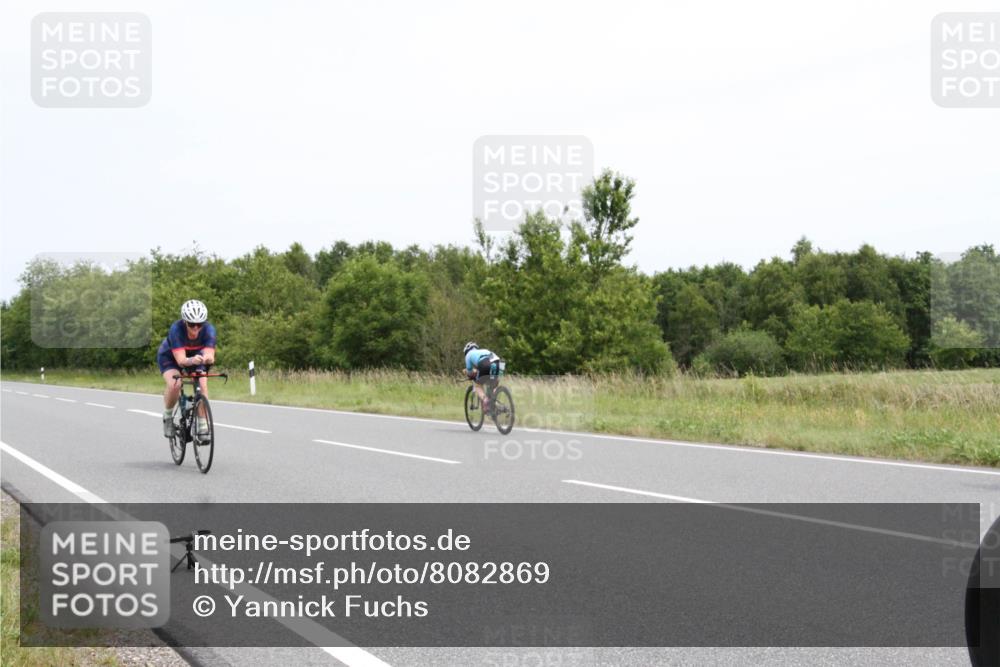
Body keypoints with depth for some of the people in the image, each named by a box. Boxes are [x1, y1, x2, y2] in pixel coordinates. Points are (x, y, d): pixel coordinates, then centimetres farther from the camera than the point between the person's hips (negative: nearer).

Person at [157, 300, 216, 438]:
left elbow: (210, 355, -39)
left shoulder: (208, 330, -30)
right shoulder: (176, 329, -36)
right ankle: (168, 417, -2)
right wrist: (192, 361, -64)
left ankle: (202, 427, -10)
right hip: (169, 357, -2)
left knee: (202, 385, -23)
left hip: (195, 356, 2)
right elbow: (181, 360, -42)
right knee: (174, 385, -29)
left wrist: (208, 358, -63)